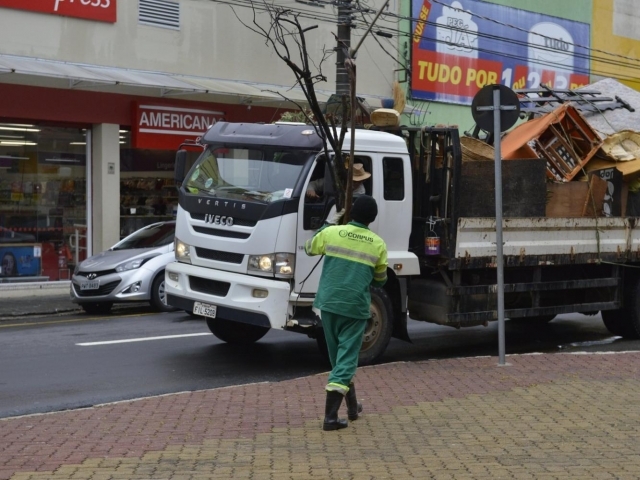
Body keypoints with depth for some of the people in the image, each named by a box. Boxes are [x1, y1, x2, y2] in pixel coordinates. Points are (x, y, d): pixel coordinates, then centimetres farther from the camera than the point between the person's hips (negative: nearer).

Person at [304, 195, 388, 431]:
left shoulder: (331, 232, -3)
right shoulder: (378, 244, -2)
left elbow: (309, 249, 17)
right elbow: (380, 279, 10)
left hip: (329, 303, 2)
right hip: (356, 307, -2)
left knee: (338, 356, 18)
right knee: (347, 358, -1)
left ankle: (352, 406, 33)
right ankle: (330, 416, -10)